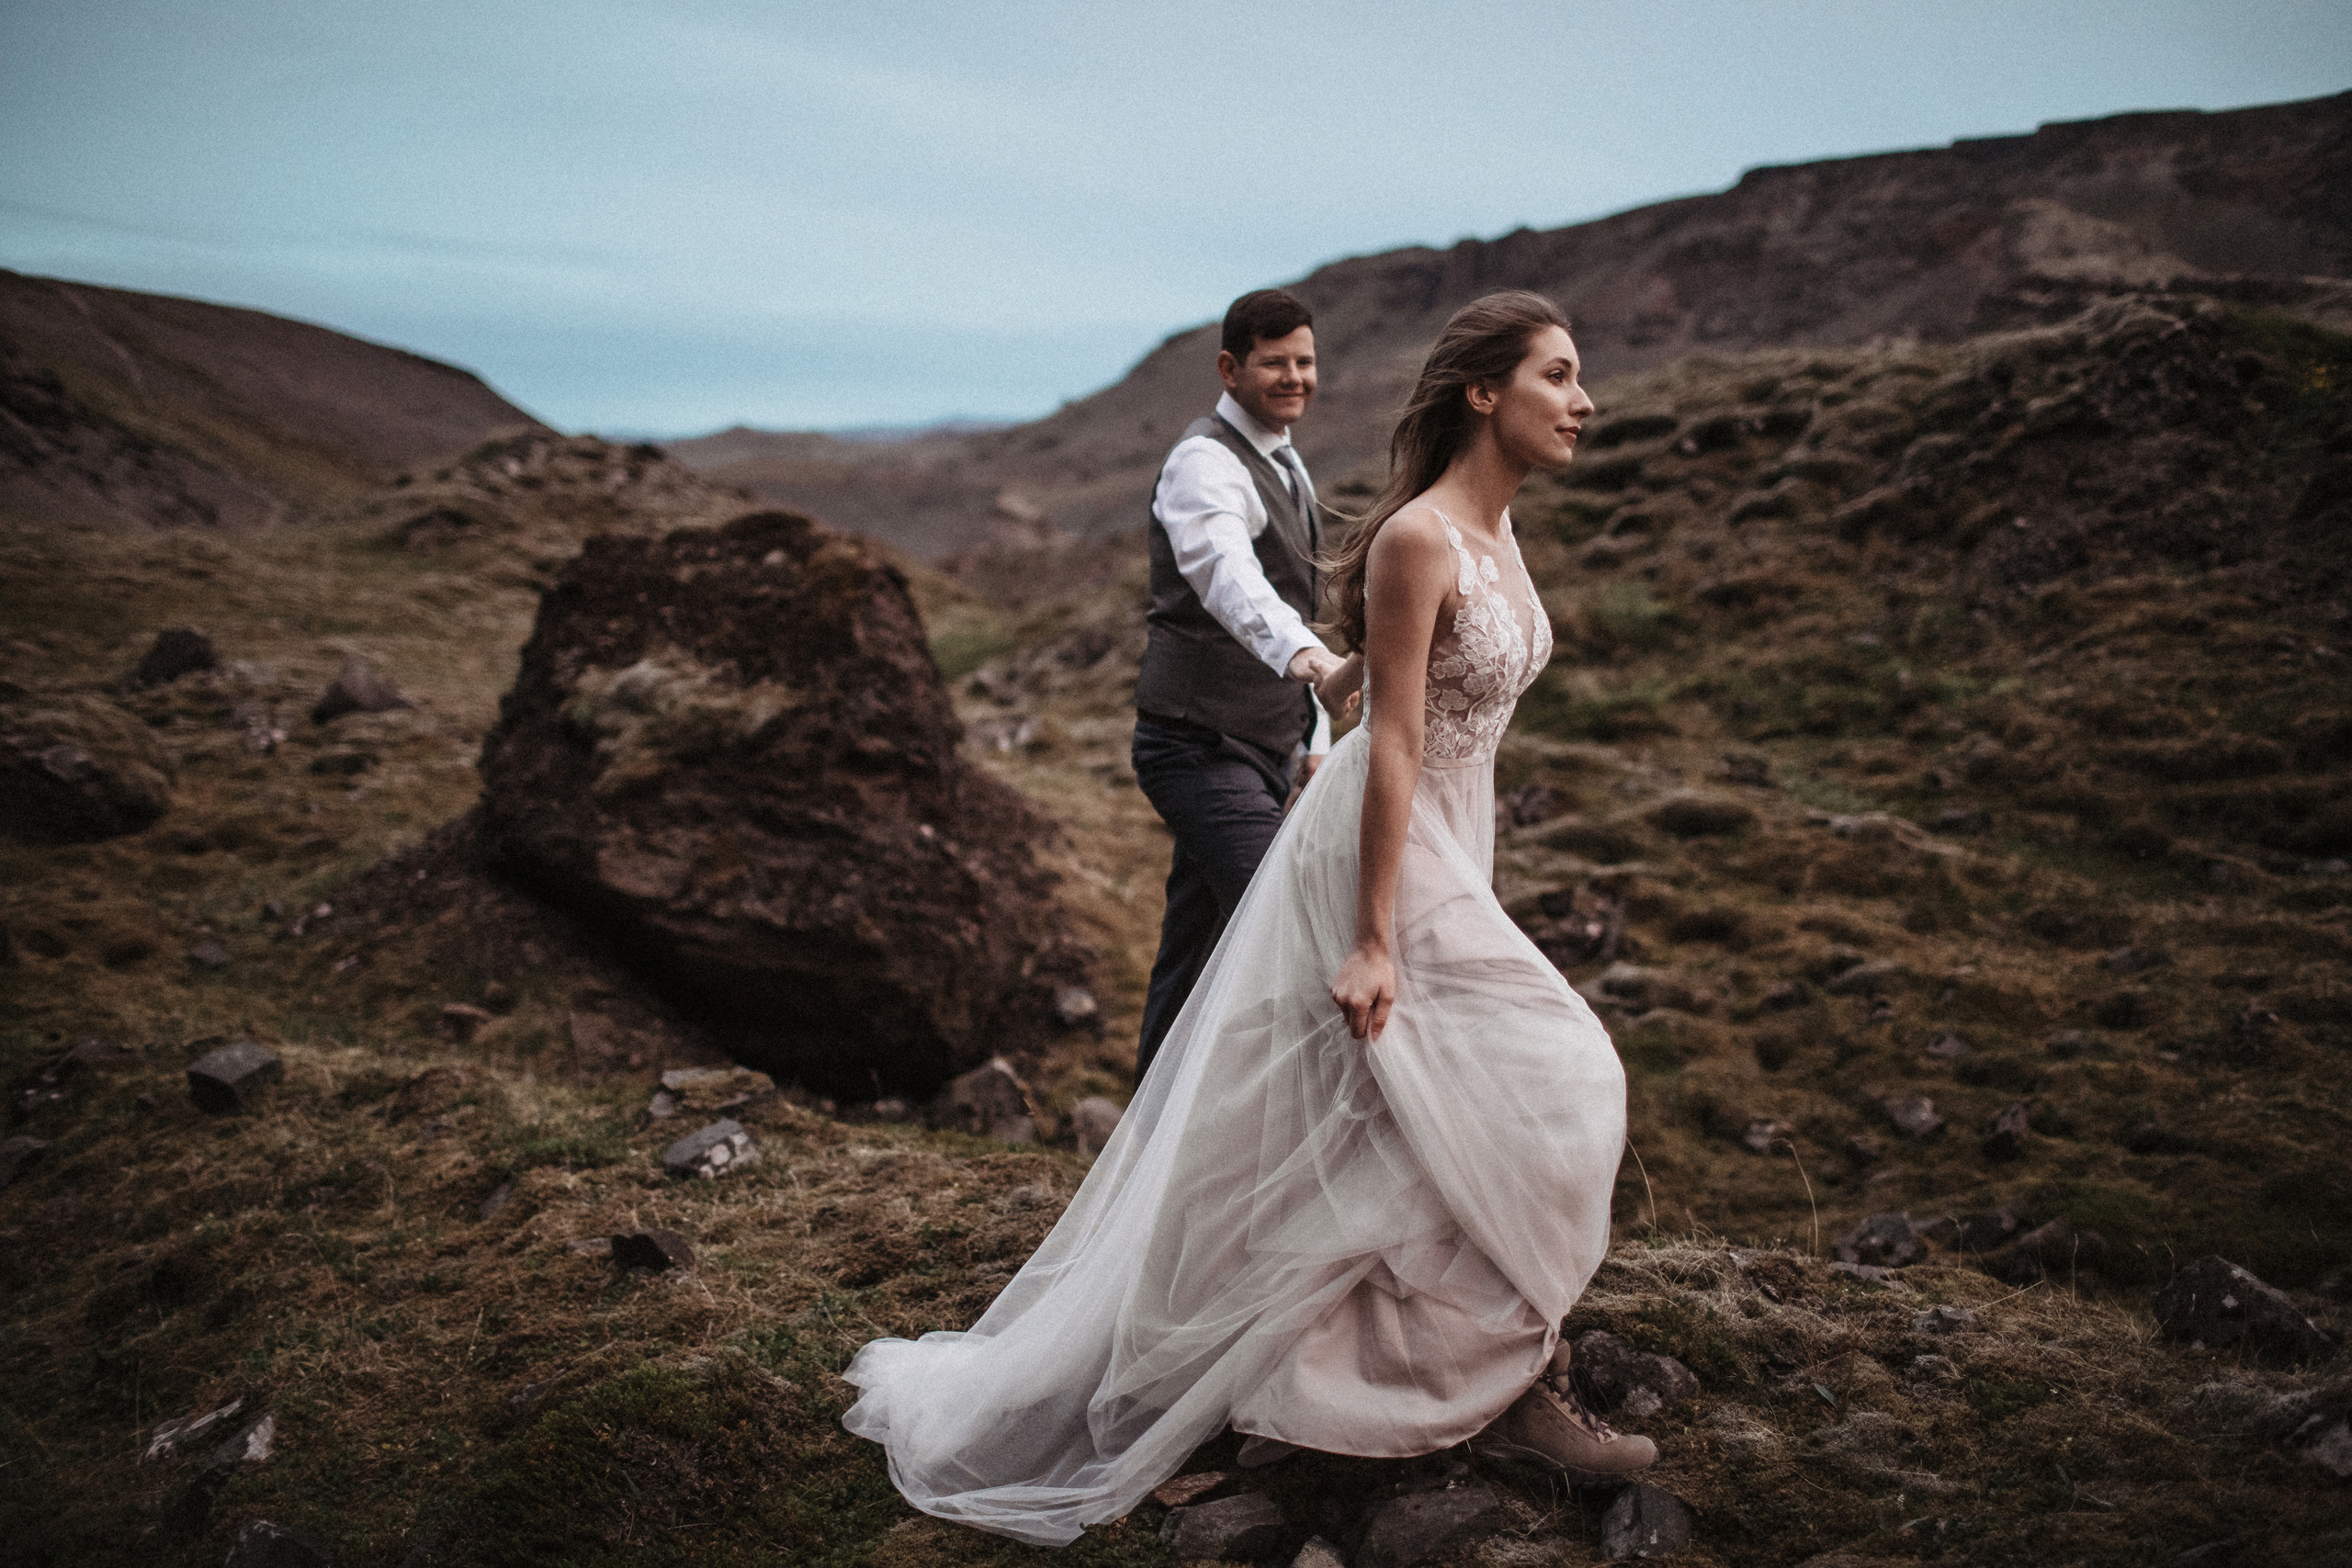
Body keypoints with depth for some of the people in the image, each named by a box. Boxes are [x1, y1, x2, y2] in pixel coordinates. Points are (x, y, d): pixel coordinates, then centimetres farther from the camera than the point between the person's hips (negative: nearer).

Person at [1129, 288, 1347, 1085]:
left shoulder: (1285, 466, 17)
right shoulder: (1206, 464, -15)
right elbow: (1229, 580, -36)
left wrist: (1313, 736, 18)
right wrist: (1308, 657, -55)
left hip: (1256, 751, 9)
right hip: (1202, 746, -9)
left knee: (1194, 953, 14)